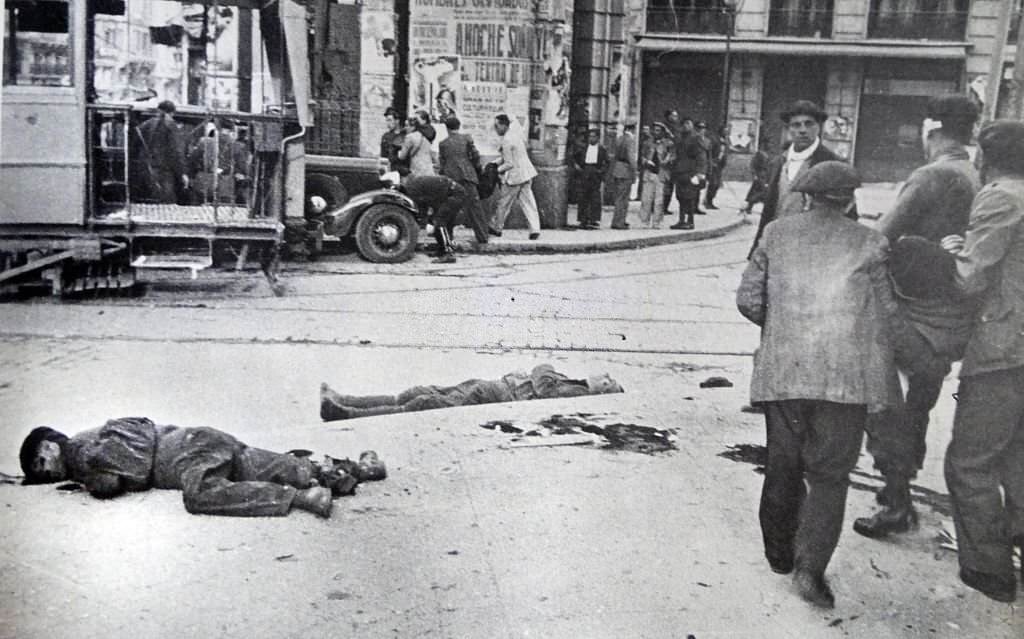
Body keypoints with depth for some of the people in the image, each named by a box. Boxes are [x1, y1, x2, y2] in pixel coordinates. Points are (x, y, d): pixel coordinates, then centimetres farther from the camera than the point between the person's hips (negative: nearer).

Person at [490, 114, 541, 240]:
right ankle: (535, 229, 2)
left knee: (504, 202, 8)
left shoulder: (506, 142, -19)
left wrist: (497, 169, -5)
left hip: (514, 175, -8)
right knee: (528, 202, 7)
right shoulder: (516, 135, 8)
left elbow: (509, 164, -20)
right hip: (526, 172, 8)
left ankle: (496, 228, 21)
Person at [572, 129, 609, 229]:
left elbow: (606, 163, 9)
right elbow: (574, 157, 20)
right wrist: (575, 164, 3)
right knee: (583, 199, 1)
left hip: (595, 176, -1)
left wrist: (602, 170, -7)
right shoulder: (583, 149, 12)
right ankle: (583, 220, 7)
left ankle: (595, 221, -2)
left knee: (595, 199, -5)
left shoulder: (602, 150, 8)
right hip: (584, 175, 2)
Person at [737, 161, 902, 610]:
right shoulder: (868, 243, 2)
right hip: (845, 374, -2)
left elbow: (748, 299, 7)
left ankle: (780, 554, 30)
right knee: (829, 473, 5)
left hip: (781, 369, 2)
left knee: (783, 465, 17)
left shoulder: (777, 233, 7)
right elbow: (887, 315, 7)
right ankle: (810, 564, -7)